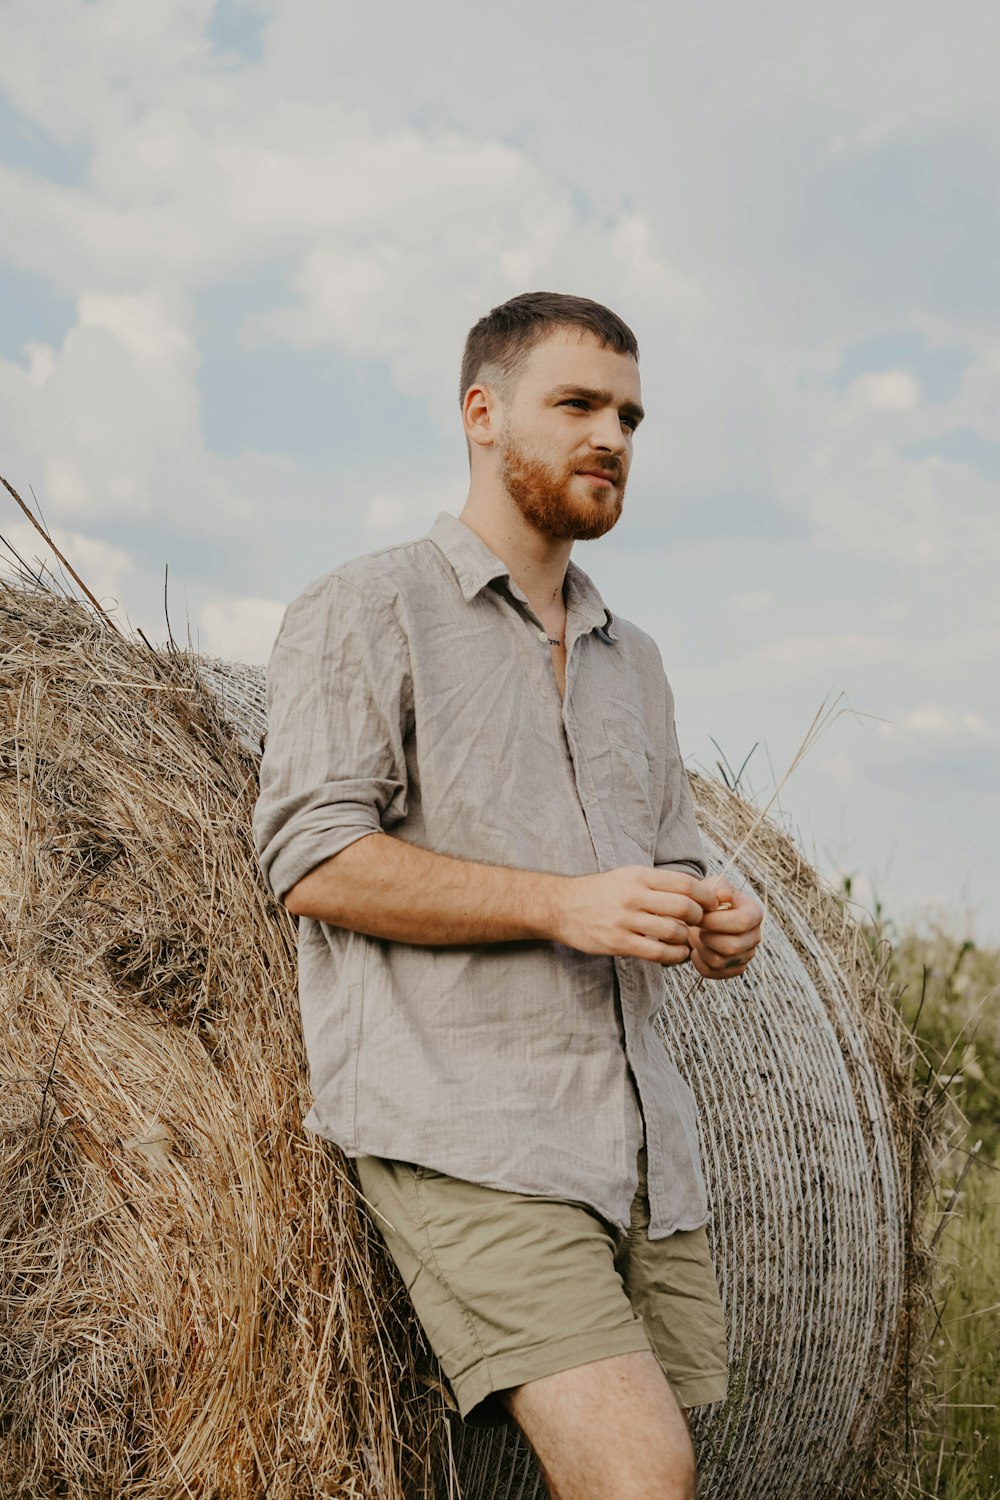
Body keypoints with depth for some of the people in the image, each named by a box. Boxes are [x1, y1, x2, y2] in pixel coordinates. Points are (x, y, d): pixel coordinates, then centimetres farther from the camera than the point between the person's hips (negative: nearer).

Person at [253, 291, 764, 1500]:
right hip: (464, 1136, -7)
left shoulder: (632, 660, 20)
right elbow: (311, 859, -10)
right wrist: (561, 905, -18)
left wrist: (712, 927, -2)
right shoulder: (367, 609, 0)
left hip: (643, 1139, 7)